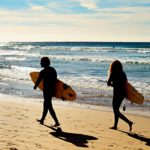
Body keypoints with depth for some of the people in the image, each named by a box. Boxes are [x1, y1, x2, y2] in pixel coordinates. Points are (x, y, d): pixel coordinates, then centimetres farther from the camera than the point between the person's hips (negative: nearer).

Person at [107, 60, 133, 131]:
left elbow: (108, 83, -10)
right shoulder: (123, 73, 8)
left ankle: (129, 122, -13)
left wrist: (111, 84, 9)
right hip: (123, 93, 8)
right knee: (116, 110, 19)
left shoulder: (113, 74, -12)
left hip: (117, 94, -8)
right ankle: (115, 126, 25)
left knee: (116, 111, -1)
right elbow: (125, 83, 11)